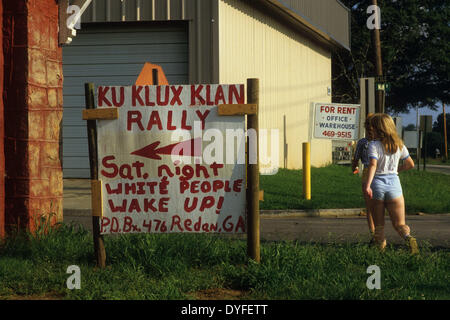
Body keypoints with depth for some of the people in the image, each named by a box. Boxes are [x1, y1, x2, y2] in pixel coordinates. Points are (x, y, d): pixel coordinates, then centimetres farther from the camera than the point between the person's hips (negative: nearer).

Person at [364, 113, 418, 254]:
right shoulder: (399, 145, 8)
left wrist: (367, 186, -29)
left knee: (379, 225, 11)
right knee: (399, 224, 3)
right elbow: (410, 164, 14)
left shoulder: (374, 145, -6)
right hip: (394, 183, 3)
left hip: (378, 184, -3)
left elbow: (373, 164, -21)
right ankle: (408, 238, -26)